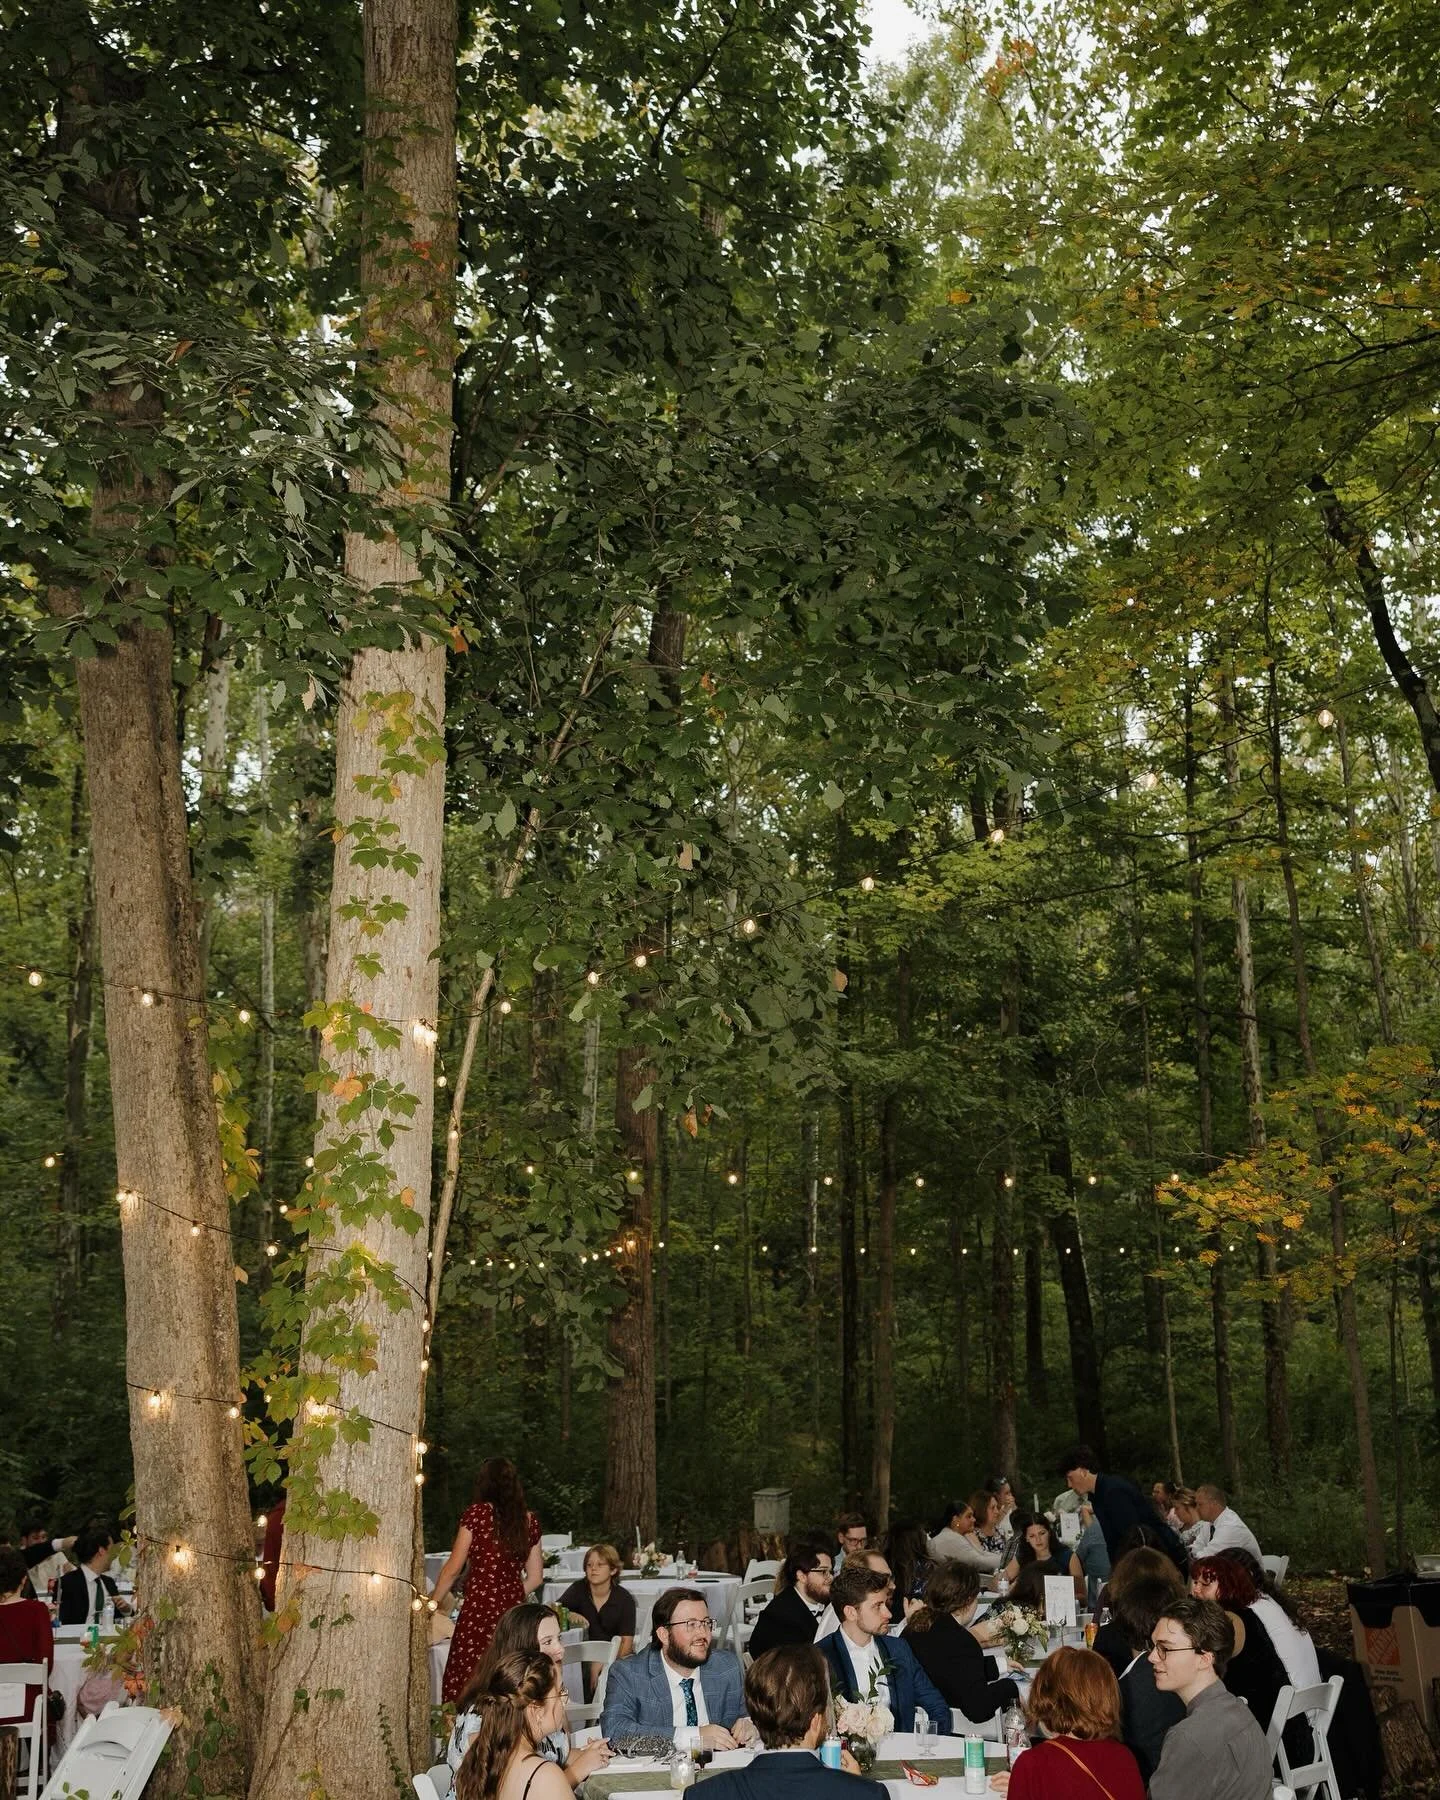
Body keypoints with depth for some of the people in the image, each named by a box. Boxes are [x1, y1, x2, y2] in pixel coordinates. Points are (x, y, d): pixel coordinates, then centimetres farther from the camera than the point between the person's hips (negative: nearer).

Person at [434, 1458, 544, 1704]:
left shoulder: (478, 1513, -3)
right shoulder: (530, 1521, 9)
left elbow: (453, 1567, 1)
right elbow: (535, 1577, 14)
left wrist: (433, 1604, 13)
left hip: (478, 1612, -5)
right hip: (513, 1613, 5)